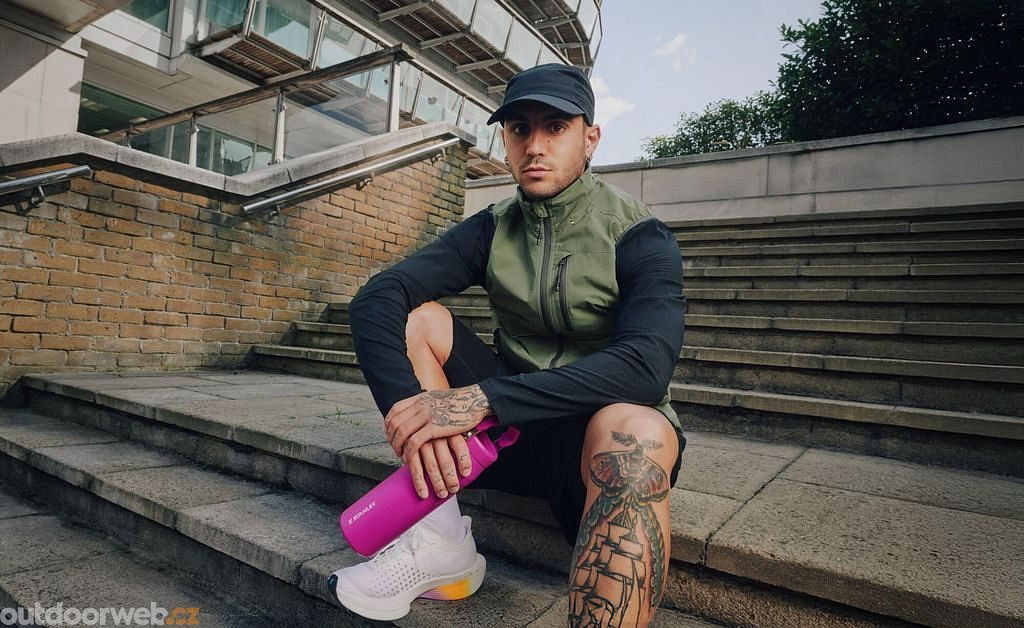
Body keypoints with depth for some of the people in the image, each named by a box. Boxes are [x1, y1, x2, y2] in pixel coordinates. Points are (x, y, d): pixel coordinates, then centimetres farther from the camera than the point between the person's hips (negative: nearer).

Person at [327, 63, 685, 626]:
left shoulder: (638, 237, -10)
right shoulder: (492, 230, 1)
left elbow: (646, 365, -28)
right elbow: (374, 299, -11)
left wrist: (483, 397, -35)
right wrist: (407, 404, -31)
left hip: (596, 431, -4)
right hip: (508, 426, 4)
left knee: (633, 432, -38)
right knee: (411, 316, -11)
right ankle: (441, 539, -15)